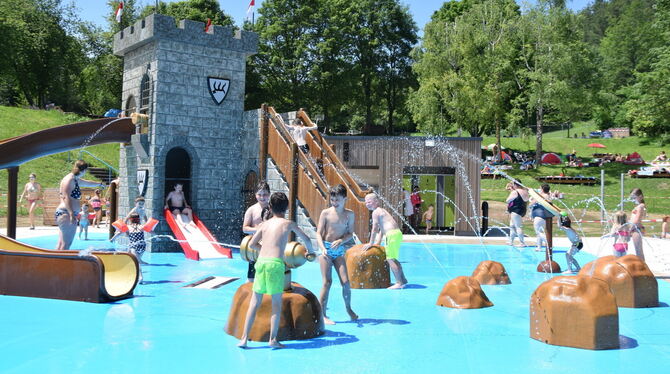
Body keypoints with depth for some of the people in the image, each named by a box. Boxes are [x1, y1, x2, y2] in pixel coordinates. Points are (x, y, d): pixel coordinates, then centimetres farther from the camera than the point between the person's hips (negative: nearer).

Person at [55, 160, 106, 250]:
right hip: (66, 214, -11)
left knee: (61, 244, 10)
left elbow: (88, 183, 41)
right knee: (66, 244, -11)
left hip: (64, 215, 11)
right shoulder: (69, 179, -10)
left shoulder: (75, 180, 20)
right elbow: (66, 197, -20)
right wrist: (71, 214, -27)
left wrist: (100, 184, 58)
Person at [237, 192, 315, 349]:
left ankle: (244, 338, 9)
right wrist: (310, 251, 39)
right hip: (275, 263, -3)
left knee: (255, 302, 9)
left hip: (261, 262, 4)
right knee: (276, 303, 5)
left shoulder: (265, 224, 15)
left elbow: (251, 244, 16)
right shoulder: (288, 224, 7)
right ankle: (273, 339, 4)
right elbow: (306, 239, 19)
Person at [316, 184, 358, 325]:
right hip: (326, 248, -2)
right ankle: (322, 314, 1)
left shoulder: (349, 214, 3)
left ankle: (348, 309, 23)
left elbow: (350, 233, 4)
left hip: (339, 250, 2)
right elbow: (319, 233, -5)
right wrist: (323, 249, -20)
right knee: (327, 282, -7)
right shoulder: (326, 213, -4)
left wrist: (341, 241, -16)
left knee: (345, 282, -2)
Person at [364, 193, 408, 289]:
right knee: (393, 258, 20)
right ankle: (403, 280, 27)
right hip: (396, 233, 10)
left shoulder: (375, 212, -6)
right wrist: (378, 242, 29)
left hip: (392, 234, -10)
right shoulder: (381, 210, 24)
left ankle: (399, 283, -11)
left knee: (390, 259, -9)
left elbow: (374, 229, -8)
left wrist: (371, 243, -2)